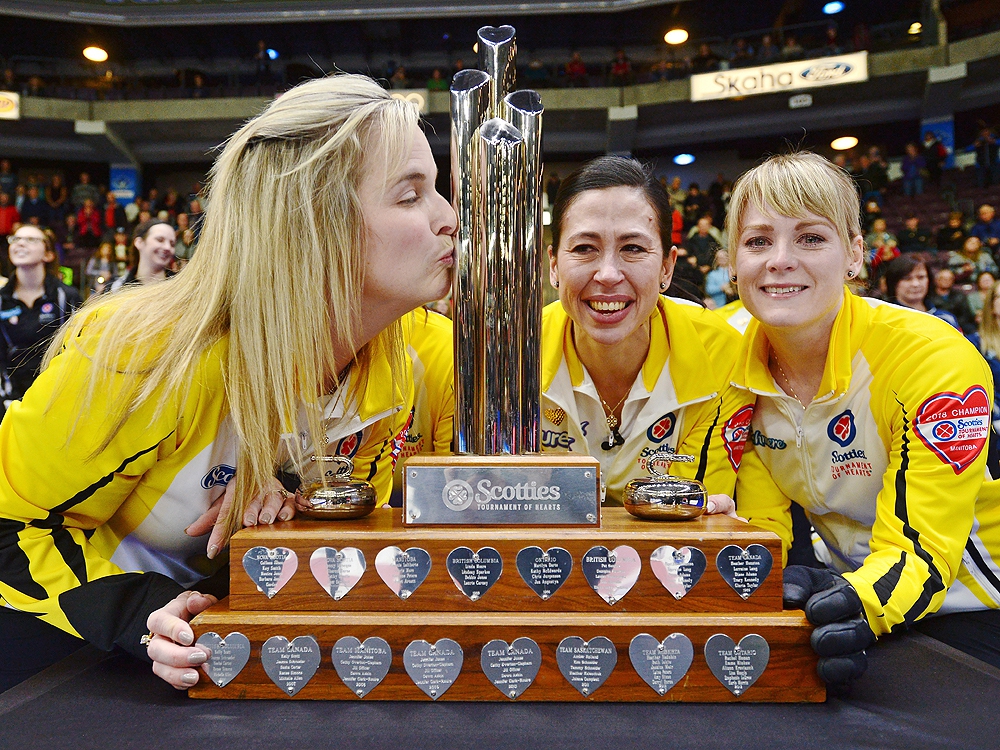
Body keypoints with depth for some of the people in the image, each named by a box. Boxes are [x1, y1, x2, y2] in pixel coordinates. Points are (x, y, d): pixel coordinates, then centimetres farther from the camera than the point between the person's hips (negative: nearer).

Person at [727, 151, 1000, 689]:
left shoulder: (935, 358, -23)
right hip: (844, 589, 5)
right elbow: (759, 523, -4)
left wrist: (856, 605, -43)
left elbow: (920, 553, -22)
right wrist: (778, 584, -26)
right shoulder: (731, 361, -10)